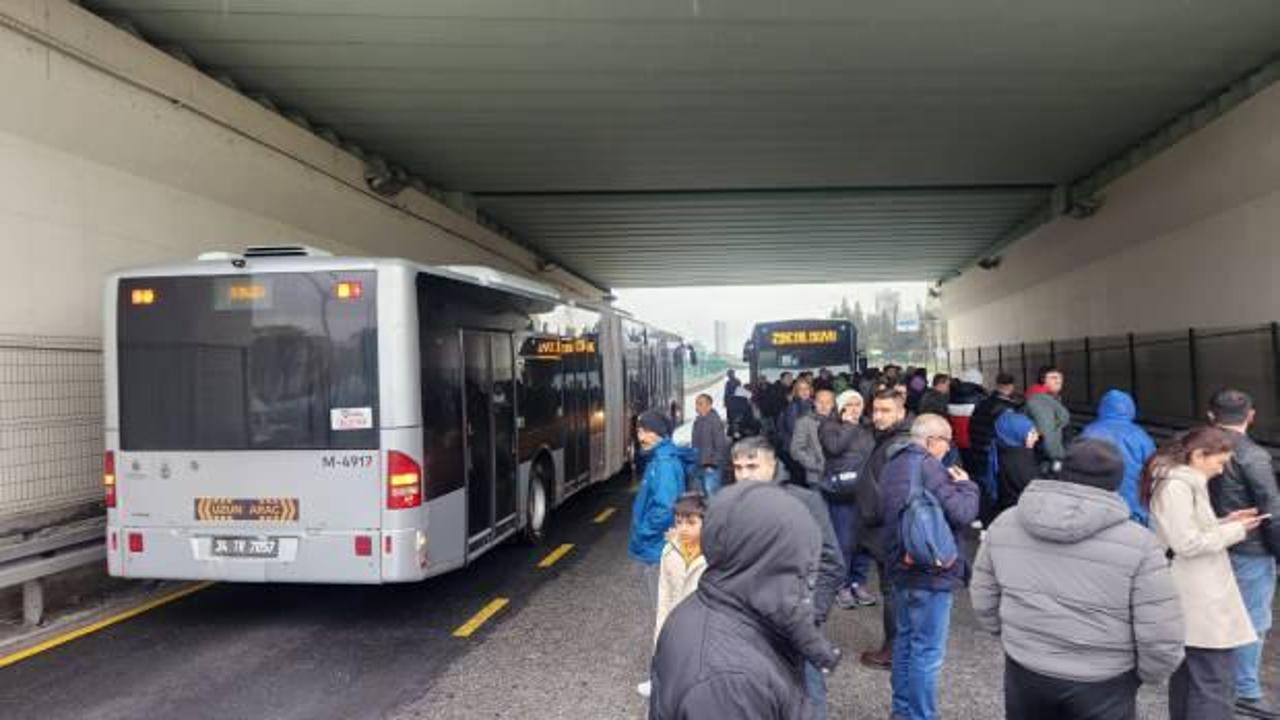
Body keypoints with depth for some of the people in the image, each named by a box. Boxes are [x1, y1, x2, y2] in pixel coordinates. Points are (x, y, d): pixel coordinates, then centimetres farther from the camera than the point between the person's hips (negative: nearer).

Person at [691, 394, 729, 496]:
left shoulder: (714, 421, -13)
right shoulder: (698, 421, 12)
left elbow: (720, 444, -15)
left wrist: (713, 463, -17)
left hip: (711, 465, -8)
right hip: (701, 464, 8)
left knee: (711, 490, -14)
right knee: (706, 491, 13)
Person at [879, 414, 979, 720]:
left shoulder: (895, 464, 10)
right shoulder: (929, 467, -19)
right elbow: (962, 512, -22)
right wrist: (965, 485, -2)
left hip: (902, 566, 9)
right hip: (931, 571, -9)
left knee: (906, 638, 19)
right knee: (927, 651, -1)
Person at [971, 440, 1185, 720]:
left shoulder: (1005, 523, -3)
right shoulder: (1138, 543, -15)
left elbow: (983, 602, 5)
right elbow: (1161, 638, -13)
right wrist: (1147, 674, 5)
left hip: (1024, 673, 3)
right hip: (1102, 685, -3)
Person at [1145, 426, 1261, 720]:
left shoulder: (1183, 482, 15)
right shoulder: (1176, 485, -18)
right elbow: (1188, 543, -21)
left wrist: (1225, 522, 9)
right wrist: (1234, 531, -10)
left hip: (1196, 598, 10)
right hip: (1200, 601, -10)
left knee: (1188, 673, 18)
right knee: (1216, 684, -7)